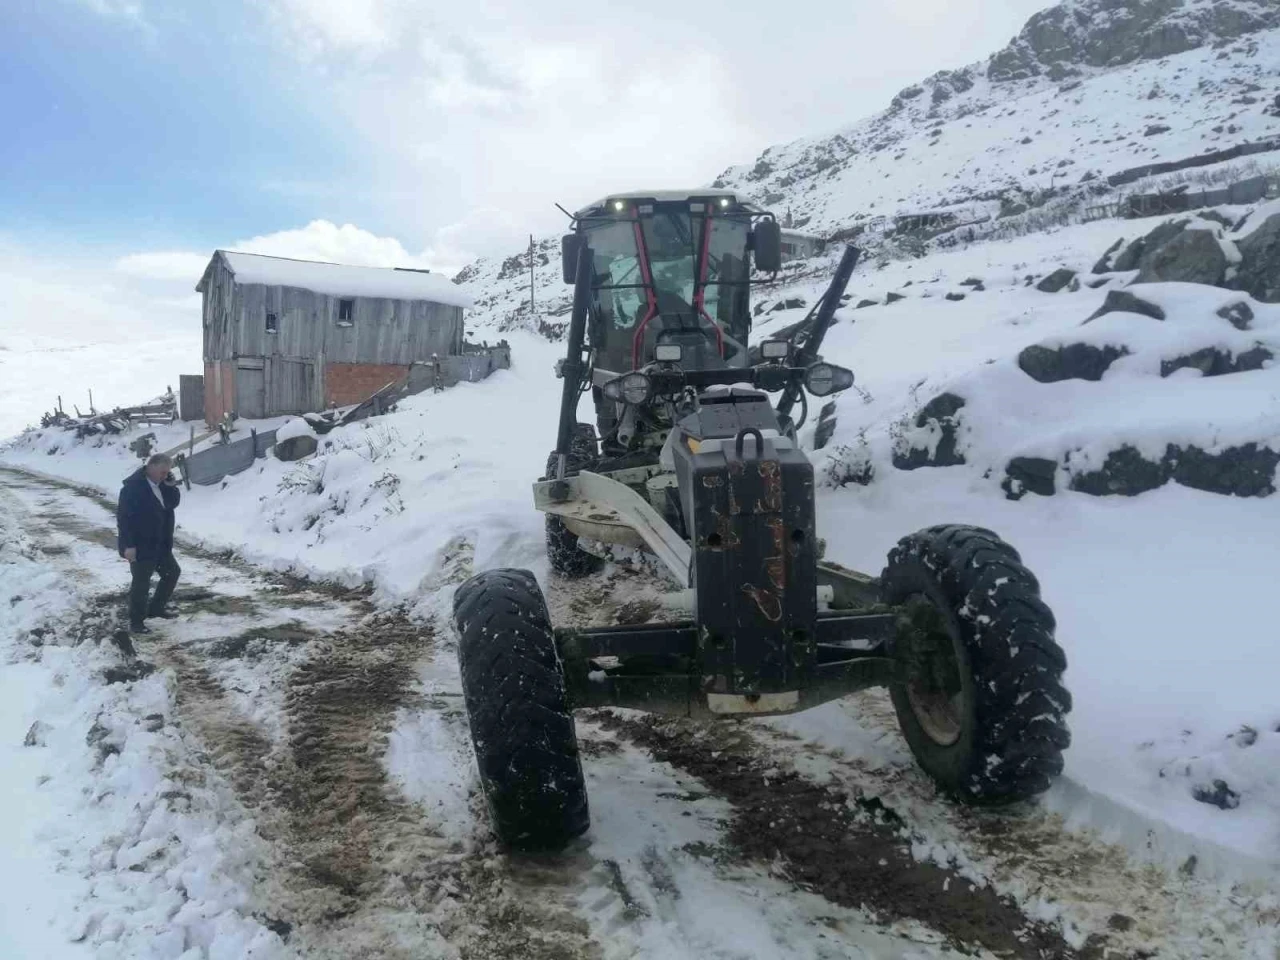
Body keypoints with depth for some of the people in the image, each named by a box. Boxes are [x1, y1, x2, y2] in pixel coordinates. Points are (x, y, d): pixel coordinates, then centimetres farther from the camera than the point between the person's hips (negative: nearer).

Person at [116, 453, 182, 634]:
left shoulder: (161, 484, 5)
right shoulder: (133, 487, -21)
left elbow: (173, 504, 3)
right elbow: (123, 517, -22)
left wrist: (171, 485, -14)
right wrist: (128, 545, -25)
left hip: (160, 544, 9)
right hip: (141, 546, -9)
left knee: (172, 572, 18)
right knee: (141, 584, -1)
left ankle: (157, 607, 33)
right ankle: (136, 622, 12)